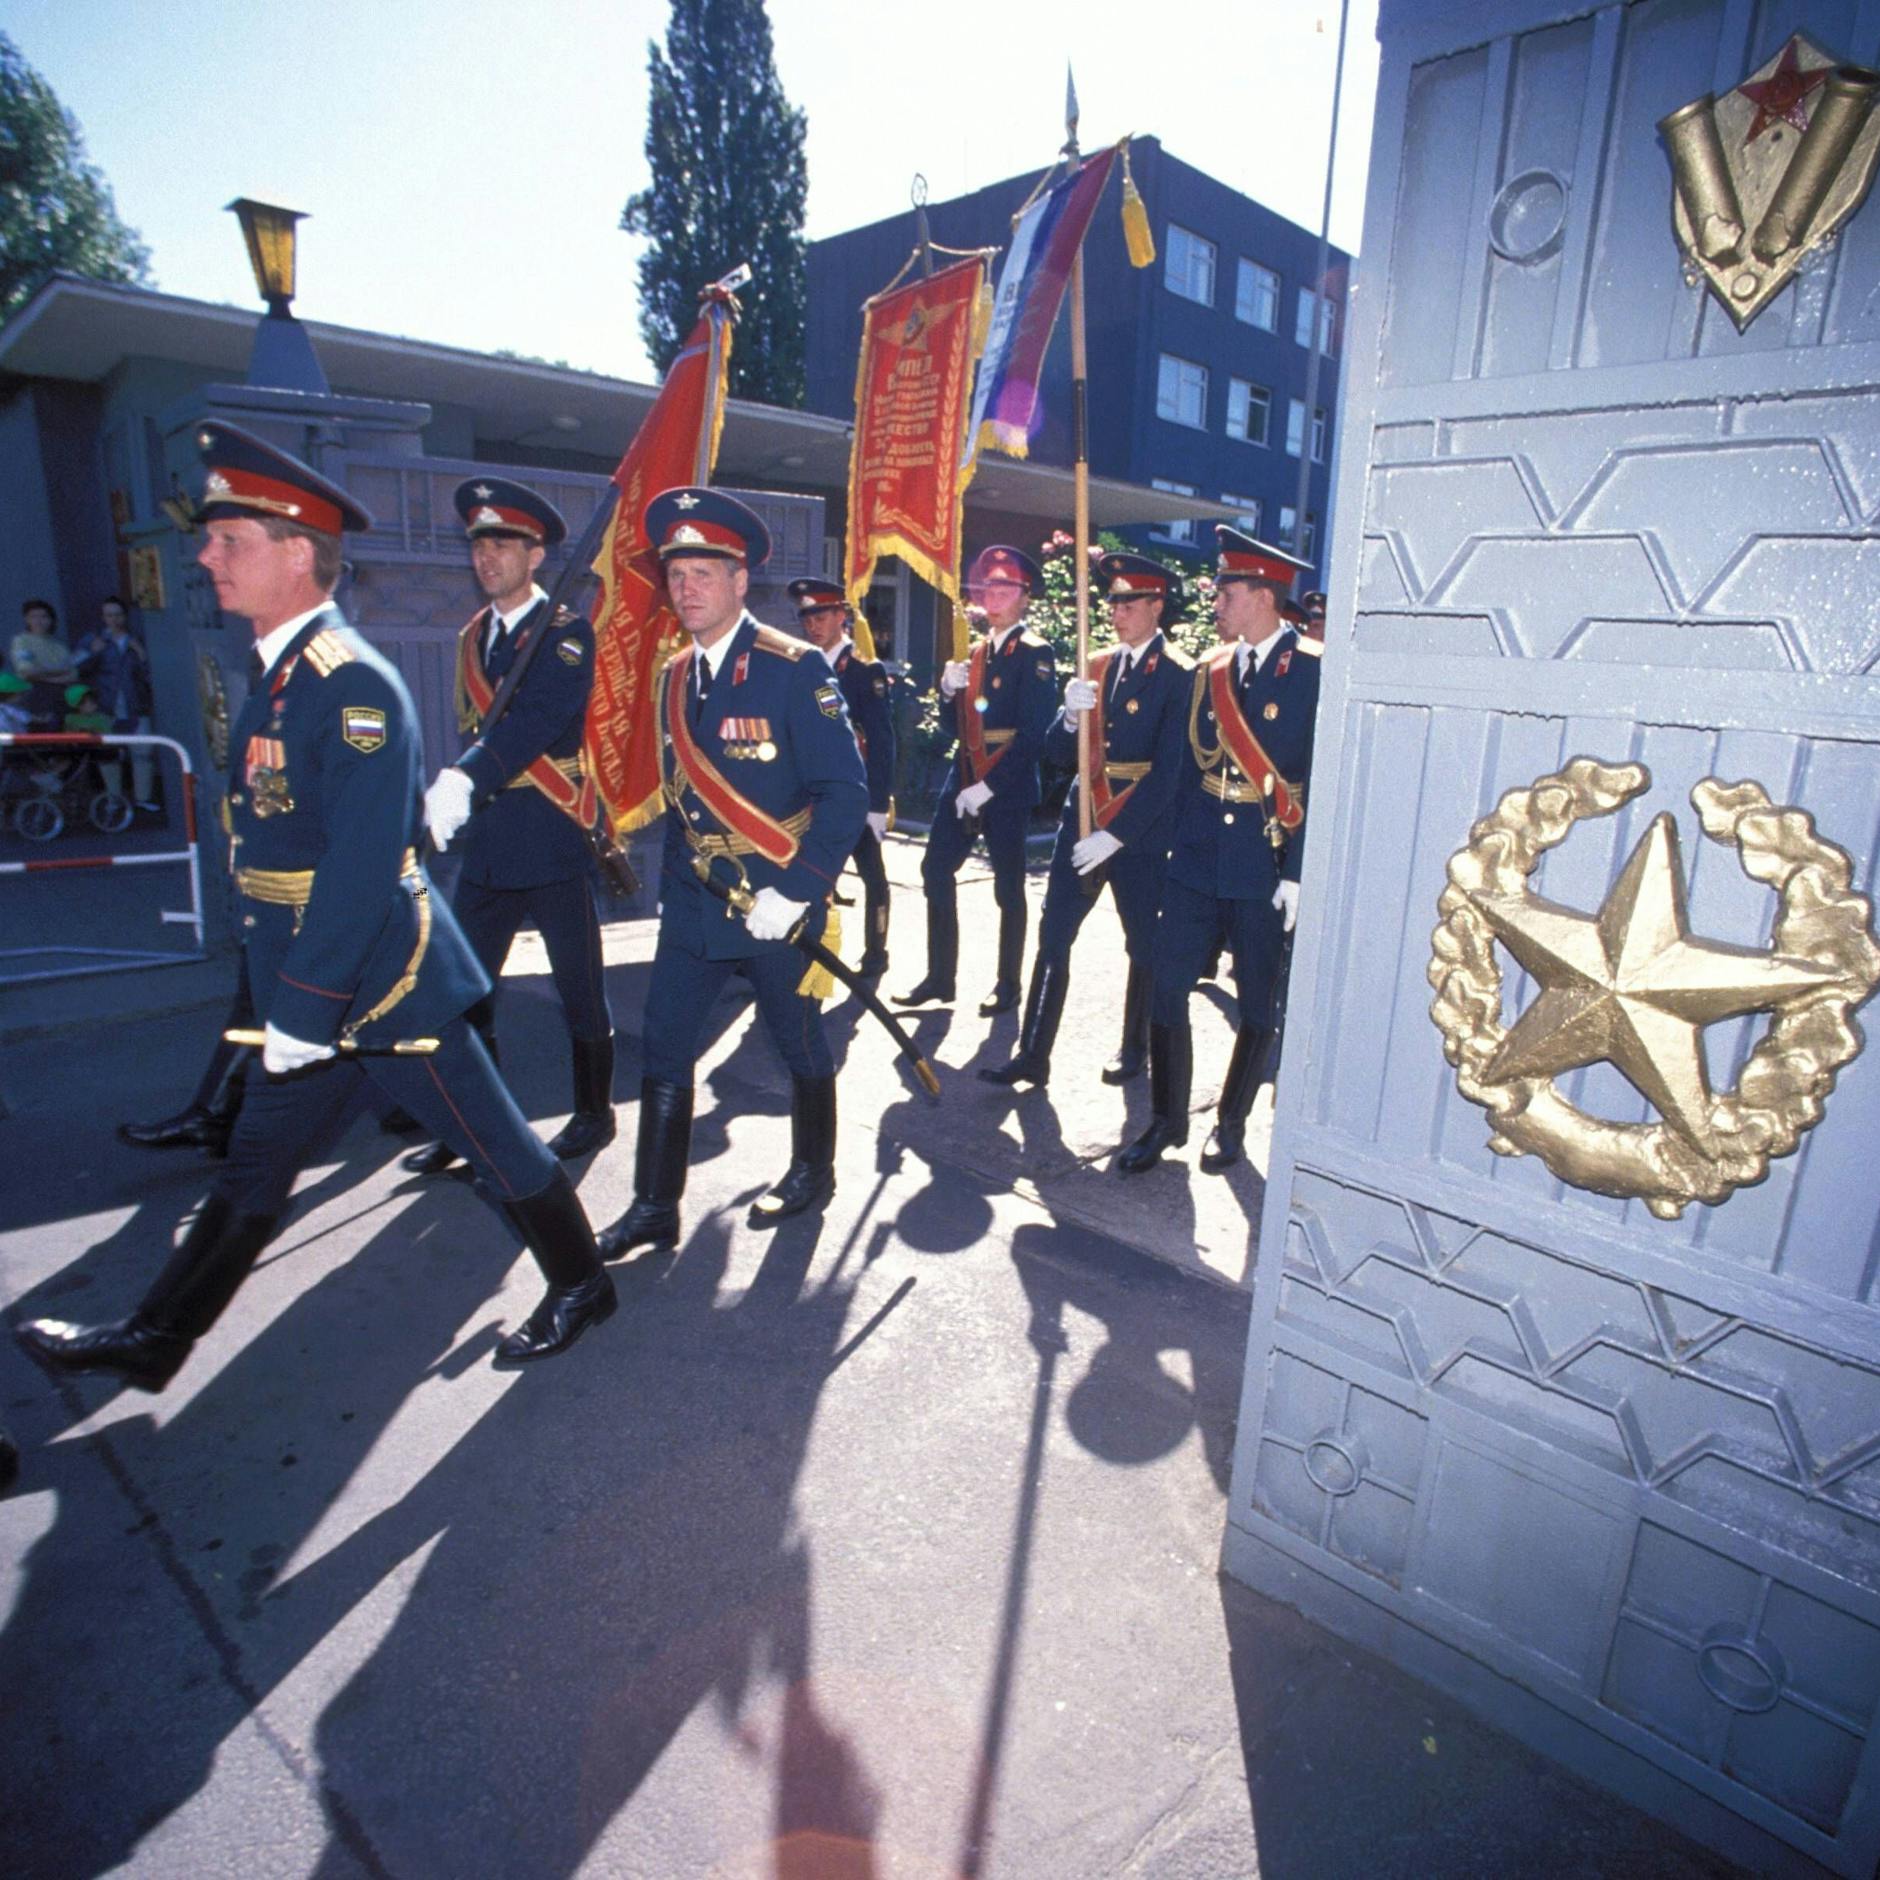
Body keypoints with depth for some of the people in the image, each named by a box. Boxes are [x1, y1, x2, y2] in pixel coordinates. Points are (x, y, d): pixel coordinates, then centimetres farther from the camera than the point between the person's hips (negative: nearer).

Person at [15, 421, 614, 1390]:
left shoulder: (351, 682, -19)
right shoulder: (276, 670, 11)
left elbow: (362, 867, -25)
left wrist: (303, 1010, -21)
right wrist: (281, 998, 18)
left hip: (378, 982, -9)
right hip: (305, 976, 10)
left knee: (493, 1137, 6)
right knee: (256, 1161, 20)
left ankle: (580, 1285, 25)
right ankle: (154, 1339, 36)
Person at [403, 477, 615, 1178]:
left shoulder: (566, 633, -8)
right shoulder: (473, 635, 13)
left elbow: (536, 718, -25)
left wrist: (463, 778, -38)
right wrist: (454, 789, 8)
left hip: (554, 838, -6)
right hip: (486, 838, 7)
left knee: (579, 987, 6)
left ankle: (594, 1113, 23)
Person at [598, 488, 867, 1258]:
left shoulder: (794, 668, -12)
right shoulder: (674, 676, 8)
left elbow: (845, 791, -17)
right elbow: (677, 796, 15)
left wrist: (796, 891, -22)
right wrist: (672, 888, 11)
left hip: (776, 904, -6)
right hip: (692, 904, 6)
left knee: (800, 1045, 12)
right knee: (663, 1052, 6)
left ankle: (813, 1173, 34)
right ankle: (654, 1208, 19)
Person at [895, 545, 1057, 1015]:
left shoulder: (1035, 654, -7)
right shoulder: (977, 652, 14)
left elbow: (1035, 733, -16)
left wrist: (989, 786, -20)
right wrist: (950, 690, -4)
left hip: (1008, 787, -7)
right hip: (963, 778, 7)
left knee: (1008, 887, 3)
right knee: (936, 870, 5)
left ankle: (1008, 986, 15)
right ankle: (939, 977, 16)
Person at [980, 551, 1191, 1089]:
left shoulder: (1179, 675, -8)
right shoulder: (1098, 666, 9)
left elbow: (1169, 770, -16)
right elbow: (1059, 755, 6)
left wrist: (1116, 834, -21)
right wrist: (1070, 715, -14)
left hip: (1140, 831, -5)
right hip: (1082, 820, 5)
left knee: (1143, 943, 11)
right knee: (1052, 939, 2)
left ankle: (1135, 1049, 28)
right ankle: (1032, 1054, 9)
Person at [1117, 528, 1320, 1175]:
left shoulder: (1313, 672, -7)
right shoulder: (1208, 670, 10)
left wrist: (1298, 873, -14)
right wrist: (1176, 845, 9)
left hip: (1265, 869, -4)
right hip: (1196, 861, 5)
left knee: (1257, 1004, 9)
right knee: (1166, 987, 2)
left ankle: (1231, 1123, 26)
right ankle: (1167, 1119, 17)